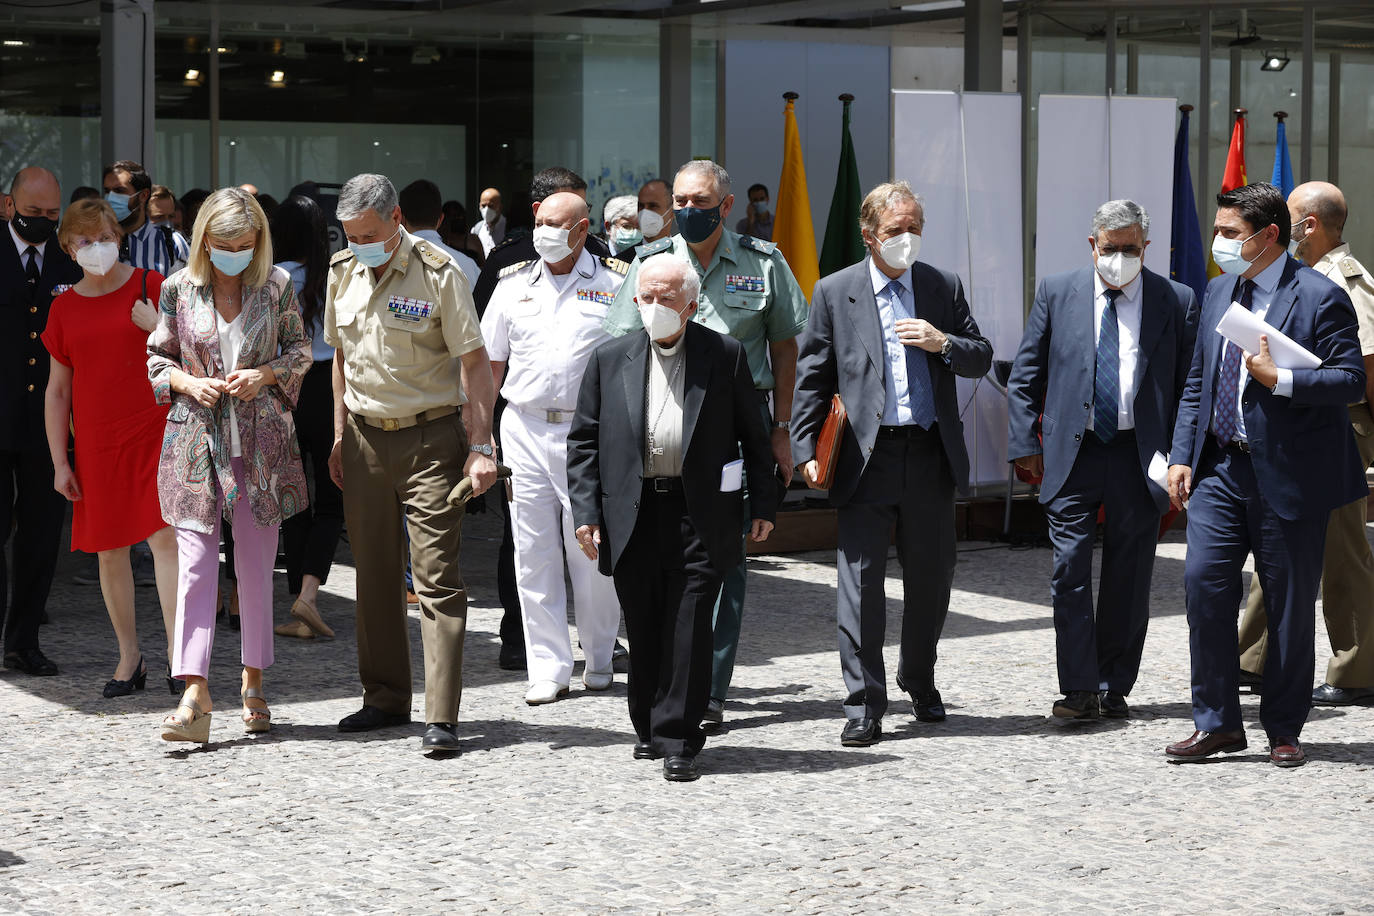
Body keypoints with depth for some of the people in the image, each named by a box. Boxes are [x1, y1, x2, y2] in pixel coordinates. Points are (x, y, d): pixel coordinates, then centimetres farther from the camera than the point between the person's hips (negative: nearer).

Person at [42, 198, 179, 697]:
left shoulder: (149, 285, 2)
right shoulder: (64, 308, 8)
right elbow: (57, 391, 11)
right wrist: (59, 463, 7)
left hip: (155, 432, -3)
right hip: (96, 445, 3)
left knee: (165, 538, -13)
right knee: (109, 549, 6)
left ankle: (178, 656, -12)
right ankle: (130, 658, 17)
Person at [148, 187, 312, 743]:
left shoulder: (277, 285, 2)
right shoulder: (179, 289, 1)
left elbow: (301, 352, 10)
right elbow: (158, 357, 9)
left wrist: (265, 374, -8)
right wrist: (189, 382, -10)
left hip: (261, 440, 1)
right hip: (196, 437, -1)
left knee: (257, 563, 6)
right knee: (195, 561, -7)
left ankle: (252, 682, 20)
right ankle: (195, 693, -10)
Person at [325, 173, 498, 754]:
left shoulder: (437, 273, -10)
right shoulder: (343, 271, 7)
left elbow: (475, 362, -9)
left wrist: (481, 446, -14)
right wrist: (340, 435, 14)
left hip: (430, 438, -5)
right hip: (365, 438, 5)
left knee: (436, 577, -8)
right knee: (375, 573, 10)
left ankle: (441, 717, -9)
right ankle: (386, 698, 22)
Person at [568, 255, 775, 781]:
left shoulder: (725, 355, 3)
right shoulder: (610, 359, 7)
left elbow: (753, 435, 8)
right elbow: (583, 441, 8)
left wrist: (762, 505, 4)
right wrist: (586, 512, 0)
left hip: (701, 515, -2)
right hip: (632, 516, 2)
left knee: (689, 627, -5)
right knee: (643, 629, 8)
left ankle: (678, 740, 1)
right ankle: (649, 728, 24)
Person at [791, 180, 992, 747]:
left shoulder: (944, 287, 9)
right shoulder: (835, 292, 3)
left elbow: (981, 359, 11)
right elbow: (812, 378, 3)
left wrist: (943, 342, -10)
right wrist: (806, 451, -5)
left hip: (931, 456, 2)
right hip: (866, 458, -2)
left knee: (931, 577, 10)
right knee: (861, 580, -4)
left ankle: (920, 682, 32)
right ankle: (864, 705, 2)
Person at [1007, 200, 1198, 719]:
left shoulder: (1177, 301, 2)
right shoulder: (1057, 293, 5)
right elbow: (1025, 377, 8)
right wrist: (1026, 443, 0)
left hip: (1142, 456, 0)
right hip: (1073, 453, 0)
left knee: (1129, 577, 5)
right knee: (1070, 569, -6)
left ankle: (1115, 688, 17)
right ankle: (1079, 690, -2)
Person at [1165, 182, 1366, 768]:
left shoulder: (1319, 297, -8)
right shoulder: (1218, 293, 13)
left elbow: (1351, 380, -13)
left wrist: (1280, 380, -23)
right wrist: (1182, 455, 9)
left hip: (1288, 475, -6)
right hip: (1221, 469, 6)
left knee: (1290, 604, 4)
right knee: (1203, 584, -2)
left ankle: (1284, 730, 17)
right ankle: (1217, 723, 8)